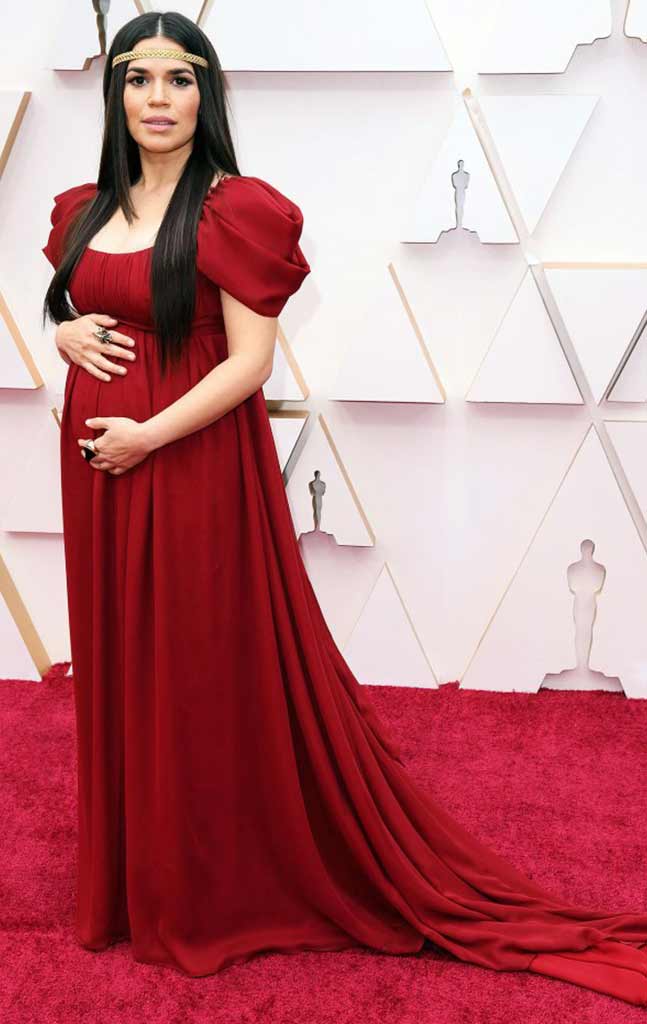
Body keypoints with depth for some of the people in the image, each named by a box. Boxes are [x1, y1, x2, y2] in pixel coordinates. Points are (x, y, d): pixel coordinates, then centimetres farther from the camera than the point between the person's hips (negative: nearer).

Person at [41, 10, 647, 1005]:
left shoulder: (237, 209, -10)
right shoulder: (86, 210, 9)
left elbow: (250, 362, -15)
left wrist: (149, 435, -17)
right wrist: (66, 332, 0)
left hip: (198, 468, -6)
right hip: (99, 471, 7)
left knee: (214, 673, 3)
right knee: (120, 669, 15)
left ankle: (219, 885, 23)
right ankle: (134, 875, 34)